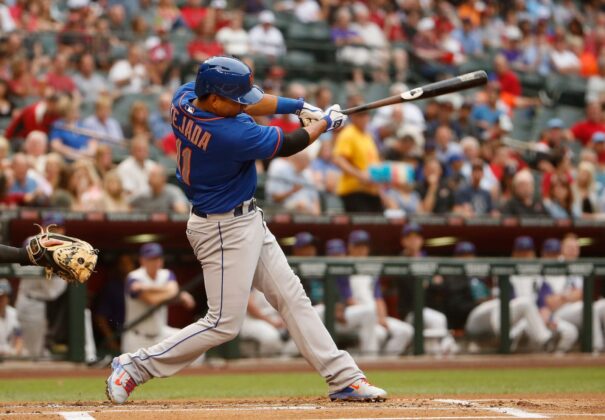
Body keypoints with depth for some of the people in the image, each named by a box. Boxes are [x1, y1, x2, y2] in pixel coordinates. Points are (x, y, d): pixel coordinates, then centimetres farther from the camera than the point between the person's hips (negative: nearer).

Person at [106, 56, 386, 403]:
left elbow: (247, 103, 8)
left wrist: (300, 106, -1)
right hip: (225, 230, -10)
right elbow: (288, 145, -16)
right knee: (225, 324, -4)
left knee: (292, 296, 11)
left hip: (248, 221, 10)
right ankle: (134, 367, 5)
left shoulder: (185, 97, -7)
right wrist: (326, 123, 1)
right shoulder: (230, 134, -31)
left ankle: (344, 377, 16)